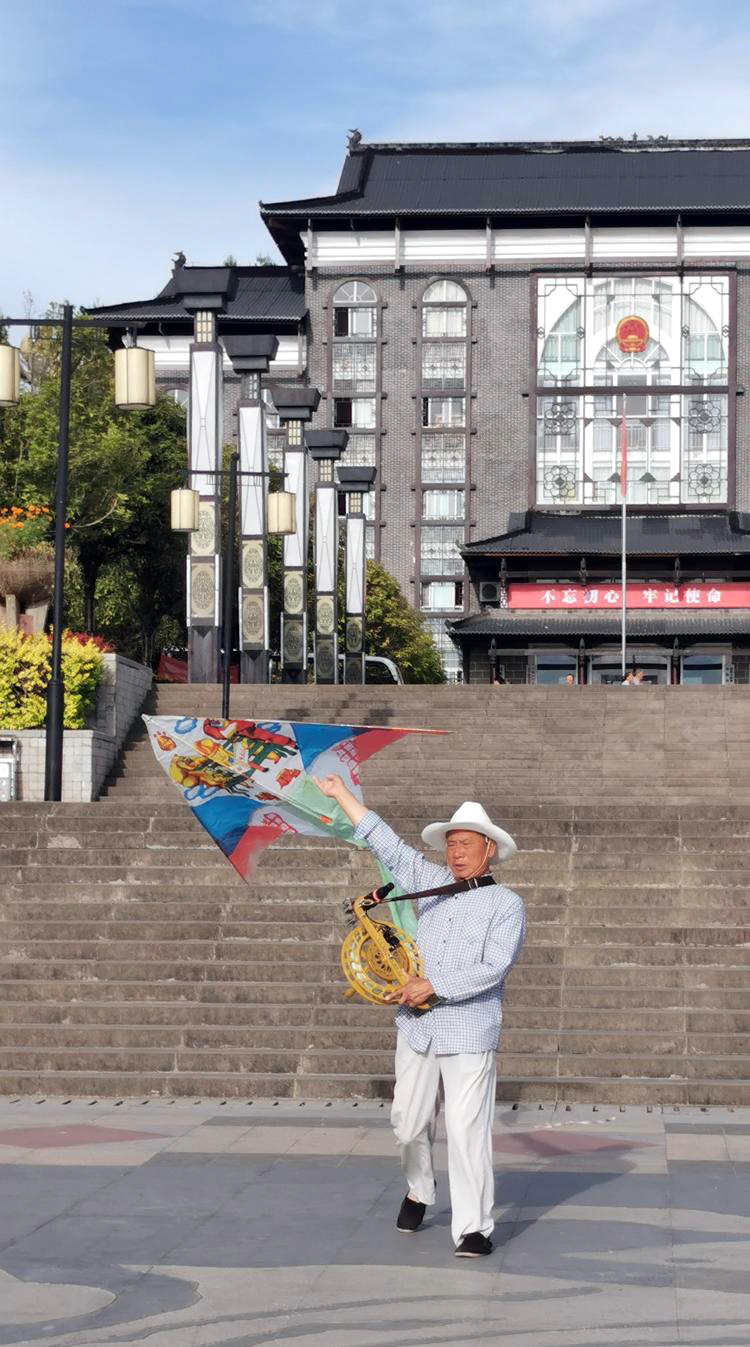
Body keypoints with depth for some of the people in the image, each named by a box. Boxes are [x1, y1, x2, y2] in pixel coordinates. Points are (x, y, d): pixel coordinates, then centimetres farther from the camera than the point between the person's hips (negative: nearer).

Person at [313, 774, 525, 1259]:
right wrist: (341, 794, 19)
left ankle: (474, 1227, -4)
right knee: (410, 1123, 12)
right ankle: (419, 1192, 37)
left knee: (467, 1131, -9)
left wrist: (434, 986, -17)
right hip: (417, 1027, 5)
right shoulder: (433, 883, 12)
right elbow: (386, 843, 16)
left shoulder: (506, 905, -2)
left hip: (469, 1034, -5)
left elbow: (492, 968, -13)